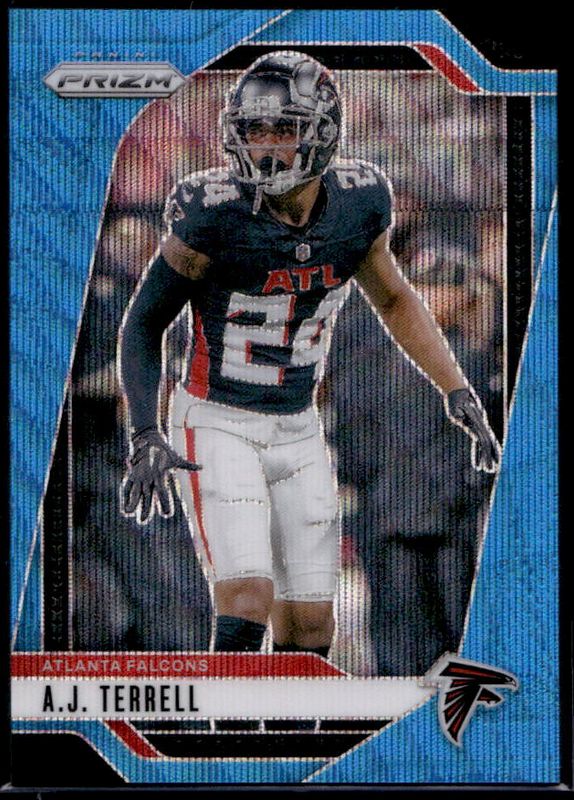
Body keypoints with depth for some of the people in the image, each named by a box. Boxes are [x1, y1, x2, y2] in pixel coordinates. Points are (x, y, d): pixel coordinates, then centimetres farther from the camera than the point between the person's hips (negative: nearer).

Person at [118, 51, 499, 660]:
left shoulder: (358, 203, -6)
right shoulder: (214, 213, -19)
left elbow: (392, 299, 14)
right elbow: (144, 323, -7)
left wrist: (456, 390, 9)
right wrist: (146, 437, -16)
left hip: (298, 429, 5)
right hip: (218, 426, -5)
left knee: (309, 624, 6)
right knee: (248, 604, -20)